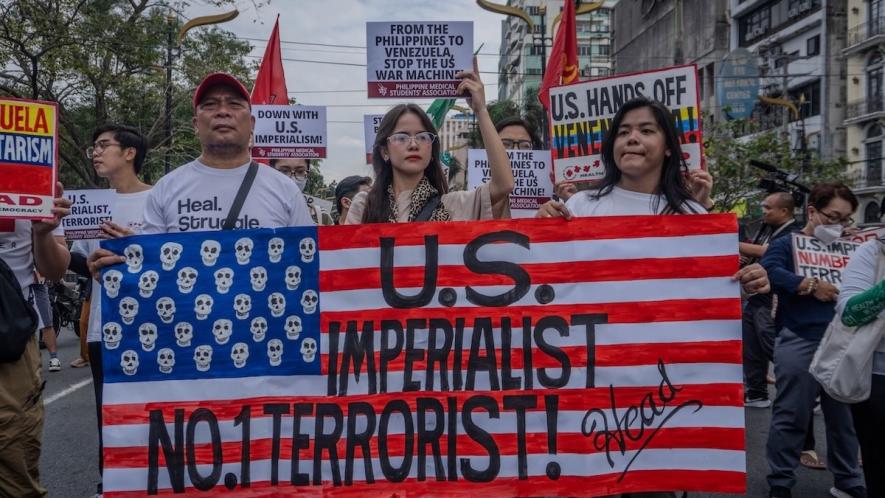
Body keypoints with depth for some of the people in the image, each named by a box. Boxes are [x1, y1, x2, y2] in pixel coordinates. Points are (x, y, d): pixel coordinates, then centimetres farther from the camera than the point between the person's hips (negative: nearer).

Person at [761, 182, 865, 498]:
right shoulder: (786, 245, -1)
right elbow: (769, 271, -21)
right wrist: (811, 285, -22)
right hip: (800, 344, -6)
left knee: (844, 416, 14)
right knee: (791, 416, 0)